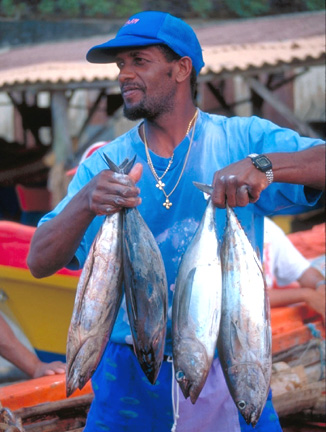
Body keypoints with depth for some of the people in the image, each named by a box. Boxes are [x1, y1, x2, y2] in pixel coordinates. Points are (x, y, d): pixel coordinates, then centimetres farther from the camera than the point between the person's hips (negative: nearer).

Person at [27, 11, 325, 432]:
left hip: (229, 376, -1)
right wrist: (86, 202, -27)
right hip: (129, 378, 2)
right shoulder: (102, 166, 1)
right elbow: (39, 262, -8)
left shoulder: (242, 140, -4)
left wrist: (263, 166, -32)